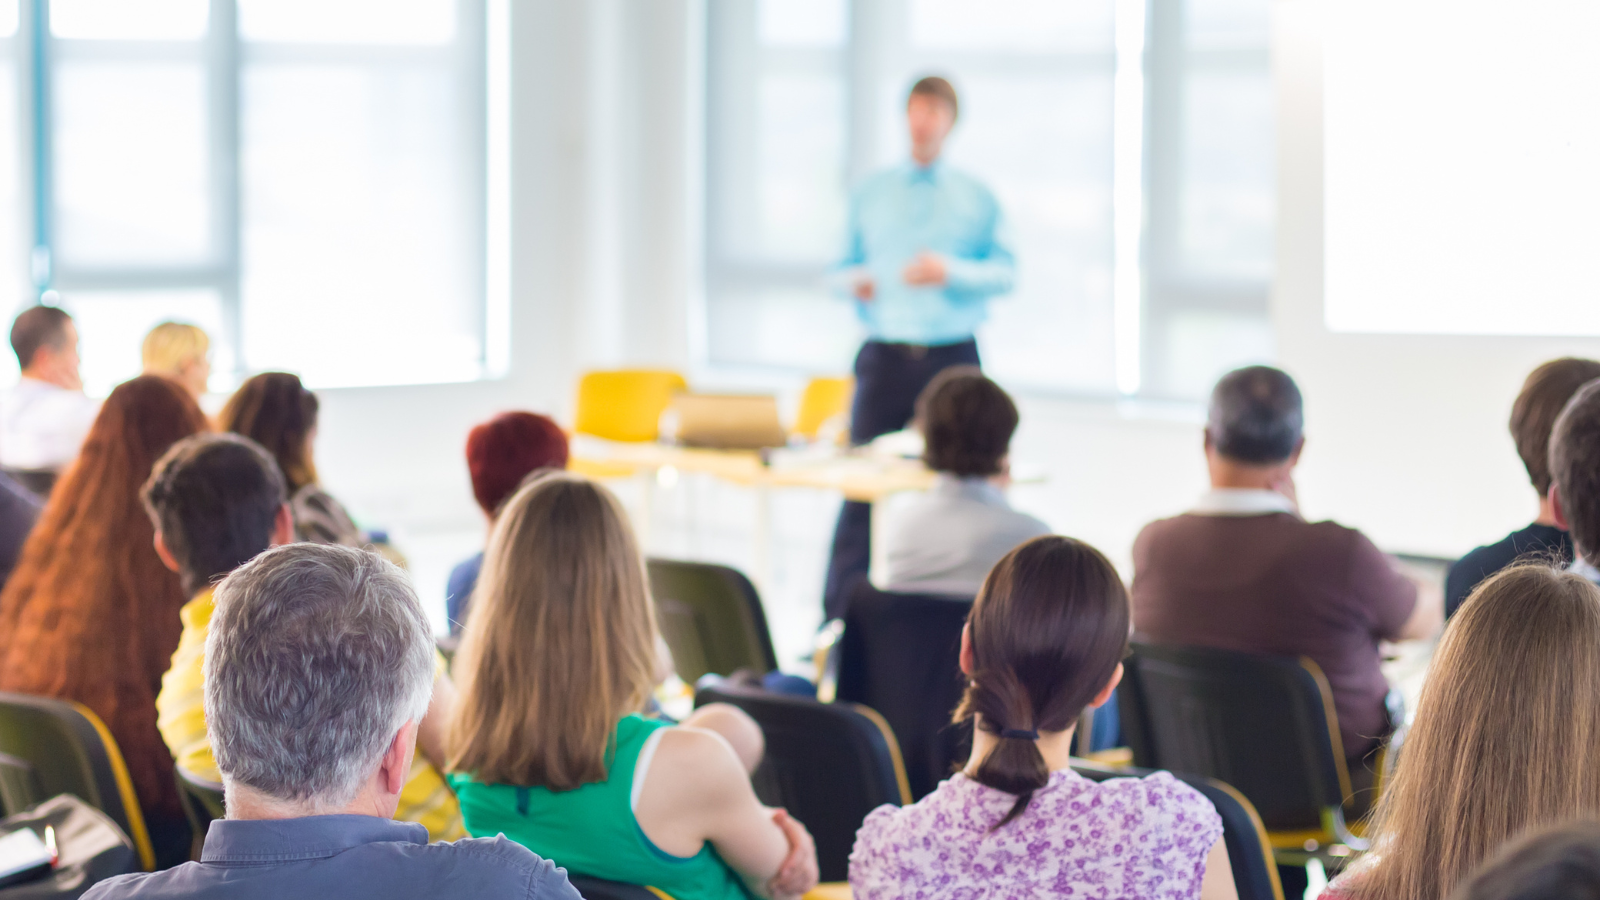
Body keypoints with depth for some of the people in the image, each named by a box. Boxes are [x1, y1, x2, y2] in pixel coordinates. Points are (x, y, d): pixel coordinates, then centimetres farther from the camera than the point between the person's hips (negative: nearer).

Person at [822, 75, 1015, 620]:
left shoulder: (976, 198, 8)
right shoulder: (870, 195, 13)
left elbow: (1004, 272, 3)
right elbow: (844, 267, 16)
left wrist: (952, 271, -14)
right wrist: (853, 281, -7)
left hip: (951, 357, 0)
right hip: (885, 358, 0)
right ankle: (836, 622, -3)